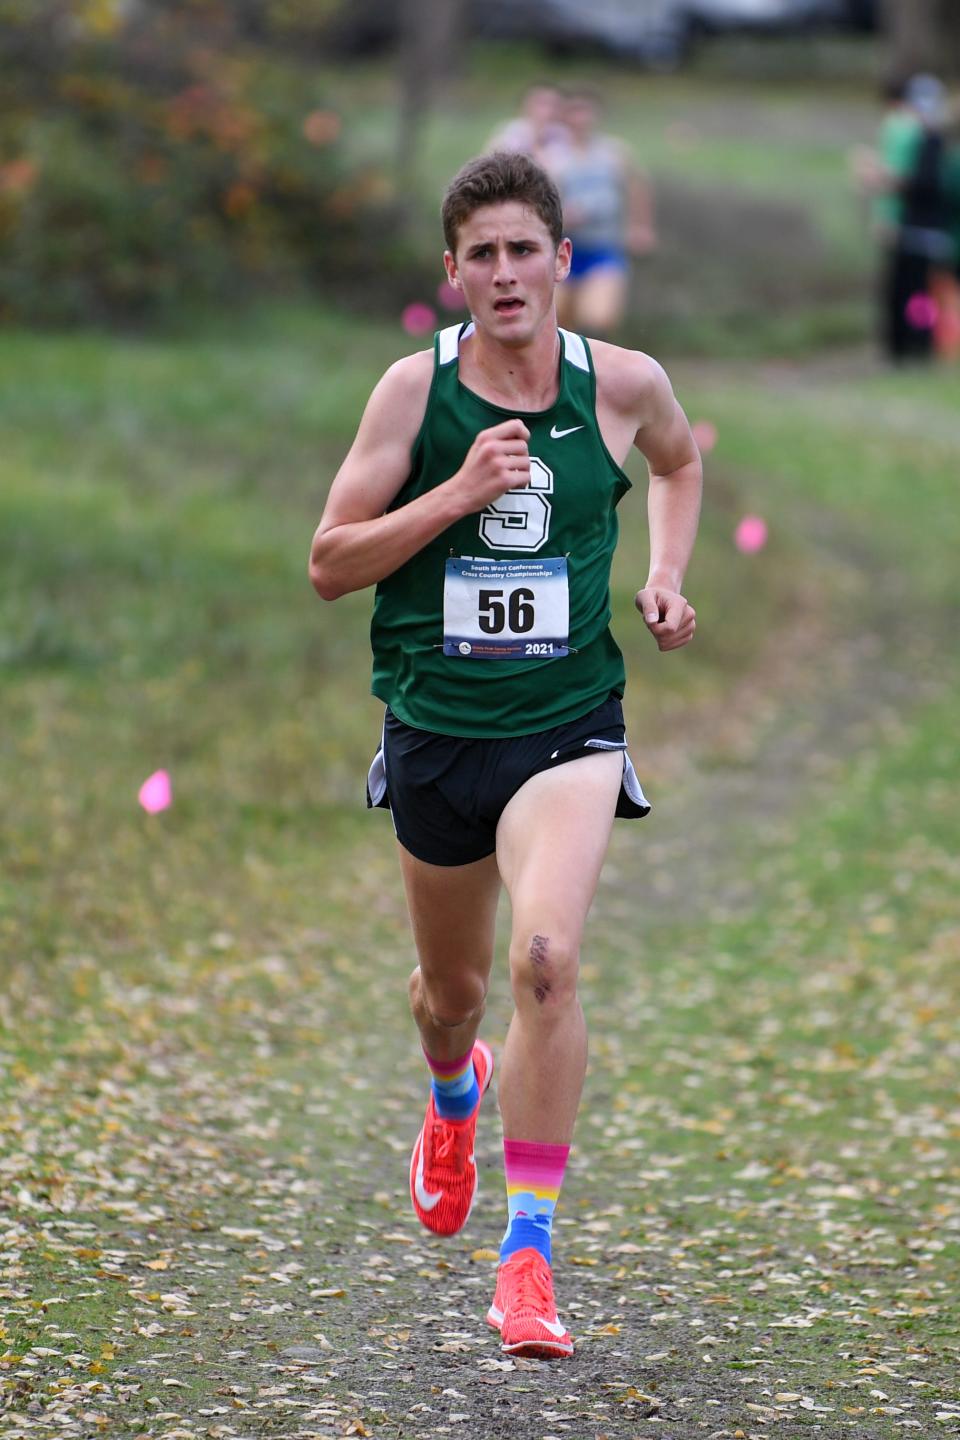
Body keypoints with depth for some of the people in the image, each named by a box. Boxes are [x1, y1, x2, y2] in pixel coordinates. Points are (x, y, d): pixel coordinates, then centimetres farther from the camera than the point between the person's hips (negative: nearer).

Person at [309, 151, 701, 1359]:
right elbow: (327, 565, -8)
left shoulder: (624, 385, -4)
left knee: (545, 956, -25)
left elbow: (678, 461, 21)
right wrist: (458, 493, -20)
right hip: (433, 724, 1)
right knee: (451, 984, 19)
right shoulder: (415, 388, -8)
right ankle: (452, 1096, 58)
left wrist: (665, 575, 5)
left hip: (567, 723, -1)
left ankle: (527, 1255, -18)